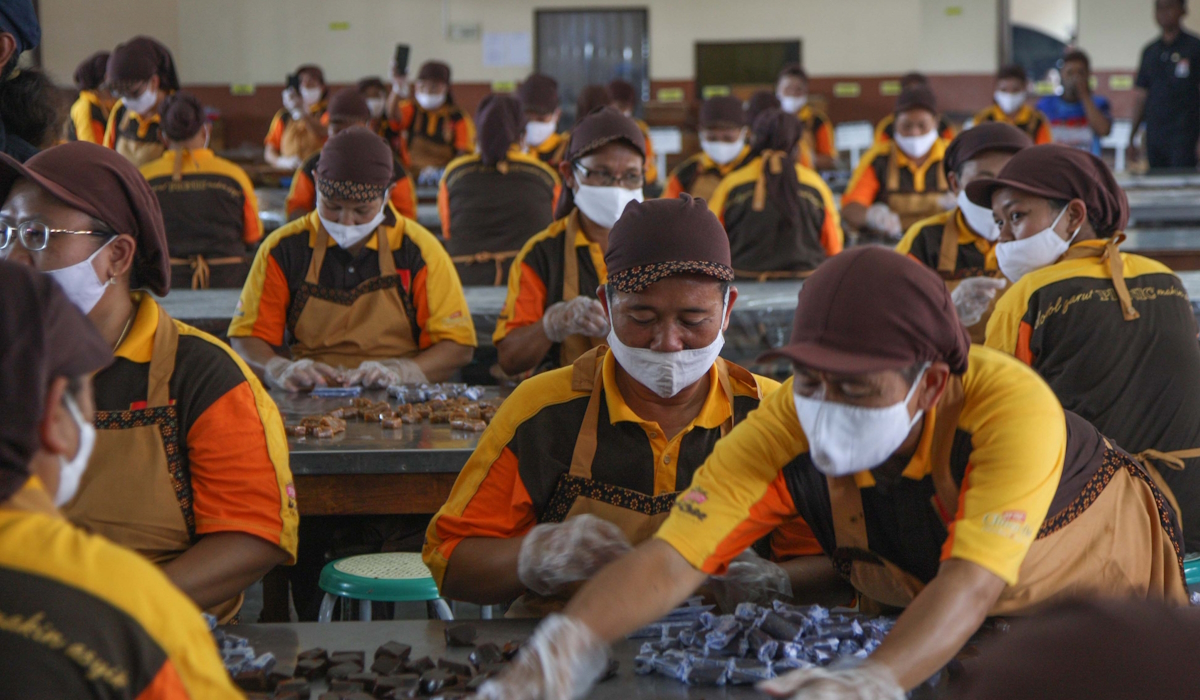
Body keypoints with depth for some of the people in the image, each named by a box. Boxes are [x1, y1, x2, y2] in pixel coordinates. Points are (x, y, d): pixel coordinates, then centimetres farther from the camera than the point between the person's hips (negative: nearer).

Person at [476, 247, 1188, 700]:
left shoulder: (1012, 408, -36)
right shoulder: (788, 425, -26)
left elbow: (971, 582, -47)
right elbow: (672, 558, -33)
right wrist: (567, 642, -52)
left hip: (1105, 589, -1)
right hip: (918, 627, 2)